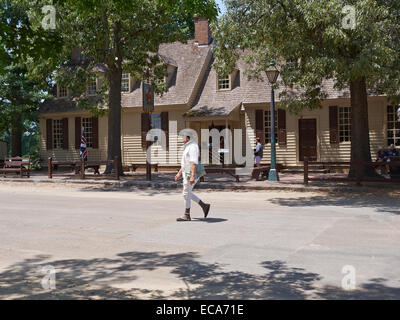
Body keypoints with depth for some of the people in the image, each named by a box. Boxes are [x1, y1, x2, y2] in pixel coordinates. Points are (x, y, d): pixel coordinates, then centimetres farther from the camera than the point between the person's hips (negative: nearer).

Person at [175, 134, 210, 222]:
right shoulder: (188, 146, 17)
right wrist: (179, 173, 22)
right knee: (188, 194, 14)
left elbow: (194, 162, -24)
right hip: (186, 173, 10)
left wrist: (192, 176, -29)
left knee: (186, 194, -3)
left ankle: (187, 216, 6)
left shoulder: (192, 147, -16)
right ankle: (204, 206, 19)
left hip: (190, 174, -10)